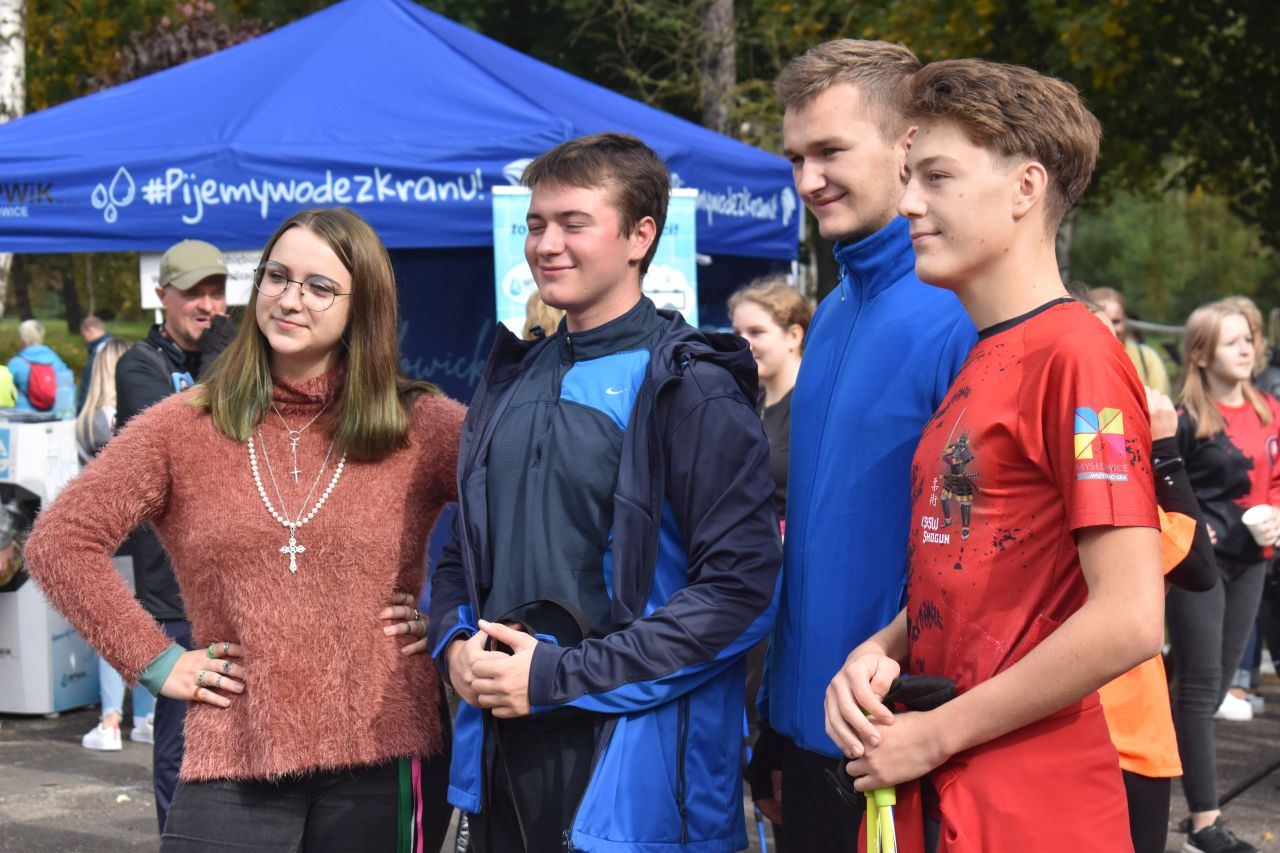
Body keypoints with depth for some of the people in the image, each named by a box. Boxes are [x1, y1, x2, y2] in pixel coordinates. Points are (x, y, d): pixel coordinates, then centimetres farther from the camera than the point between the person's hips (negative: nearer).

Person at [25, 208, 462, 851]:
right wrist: (154, 660, -2)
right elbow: (58, 544, 3)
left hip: (381, 765, 0)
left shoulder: (421, 427, 2)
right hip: (232, 767, 0)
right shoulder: (182, 429, 4)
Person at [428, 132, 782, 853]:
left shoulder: (691, 390, -11)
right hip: (501, 750, 7)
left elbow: (742, 585, -18)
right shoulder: (514, 380, 12)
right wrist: (456, 640, -1)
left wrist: (559, 675, -17)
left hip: (631, 764, -6)